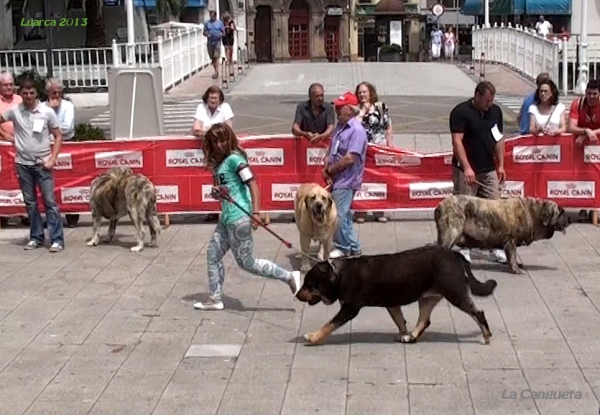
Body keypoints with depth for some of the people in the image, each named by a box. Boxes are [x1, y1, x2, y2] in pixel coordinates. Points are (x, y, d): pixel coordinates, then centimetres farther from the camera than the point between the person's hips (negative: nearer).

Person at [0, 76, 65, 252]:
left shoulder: (47, 112, -6)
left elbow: (58, 137, -1)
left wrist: (52, 159, -9)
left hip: (42, 163, -2)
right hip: (23, 164, 3)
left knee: (50, 201, -4)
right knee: (30, 202, 10)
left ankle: (57, 239, -3)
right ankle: (36, 237, 20)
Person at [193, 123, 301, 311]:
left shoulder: (234, 158, -12)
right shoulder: (218, 162, 14)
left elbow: (253, 184, -19)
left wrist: (256, 212, -28)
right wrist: (216, 191, -3)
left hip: (239, 217, -9)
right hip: (226, 217, 9)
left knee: (246, 263, -4)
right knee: (213, 255, 10)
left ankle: (289, 276, 3)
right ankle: (215, 299, 18)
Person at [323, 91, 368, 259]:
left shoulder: (357, 130, -17)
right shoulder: (339, 127, 10)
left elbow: (349, 158, -23)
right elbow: (330, 150, 12)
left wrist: (330, 170, -13)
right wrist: (326, 169, -4)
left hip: (346, 181, -9)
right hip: (335, 179, 9)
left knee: (339, 215, -4)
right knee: (344, 215, 15)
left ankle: (343, 248, 10)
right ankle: (353, 248, 26)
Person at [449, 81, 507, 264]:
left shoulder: (495, 111, 8)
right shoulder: (461, 112, -10)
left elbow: (499, 139, 15)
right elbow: (457, 141, -16)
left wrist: (501, 165, 10)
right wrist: (467, 168, -23)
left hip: (489, 170, 5)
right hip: (466, 170, -5)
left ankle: (496, 248, 10)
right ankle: (463, 249, 10)